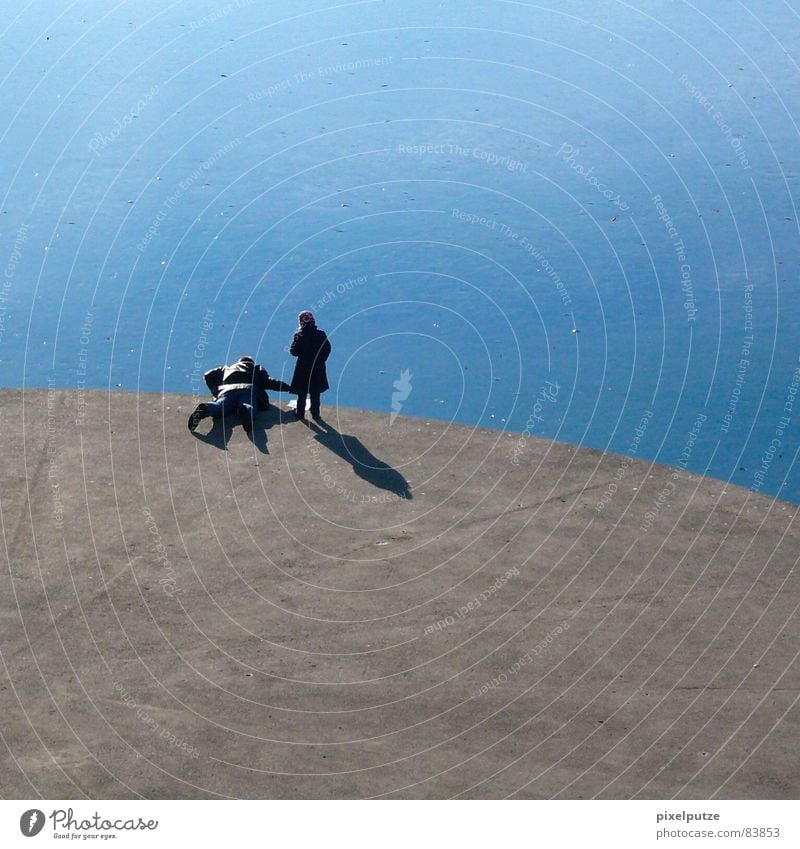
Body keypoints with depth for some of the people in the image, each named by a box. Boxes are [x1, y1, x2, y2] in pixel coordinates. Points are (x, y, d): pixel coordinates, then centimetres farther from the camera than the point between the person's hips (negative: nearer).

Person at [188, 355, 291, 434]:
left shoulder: (226, 368, 41)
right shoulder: (257, 369, 36)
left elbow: (208, 375, 31)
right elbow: (269, 382, 22)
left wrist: (215, 391, 40)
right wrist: (289, 388, 28)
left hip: (226, 391, 1)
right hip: (249, 391, -1)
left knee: (219, 407, -25)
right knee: (249, 408, -29)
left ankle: (205, 408, -60)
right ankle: (244, 410, -66)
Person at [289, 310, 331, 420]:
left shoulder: (299, 335, -16)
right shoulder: (321, 334, -9)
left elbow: (293, 351, -14)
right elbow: (327, 349, -3)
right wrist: (321, 360, 9)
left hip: (303, 370, -2)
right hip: (318, 370, 2)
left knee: (302, 393, 15)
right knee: (315, 394, 14)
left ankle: (300, 413, 23)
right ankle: (315, 414, 20)